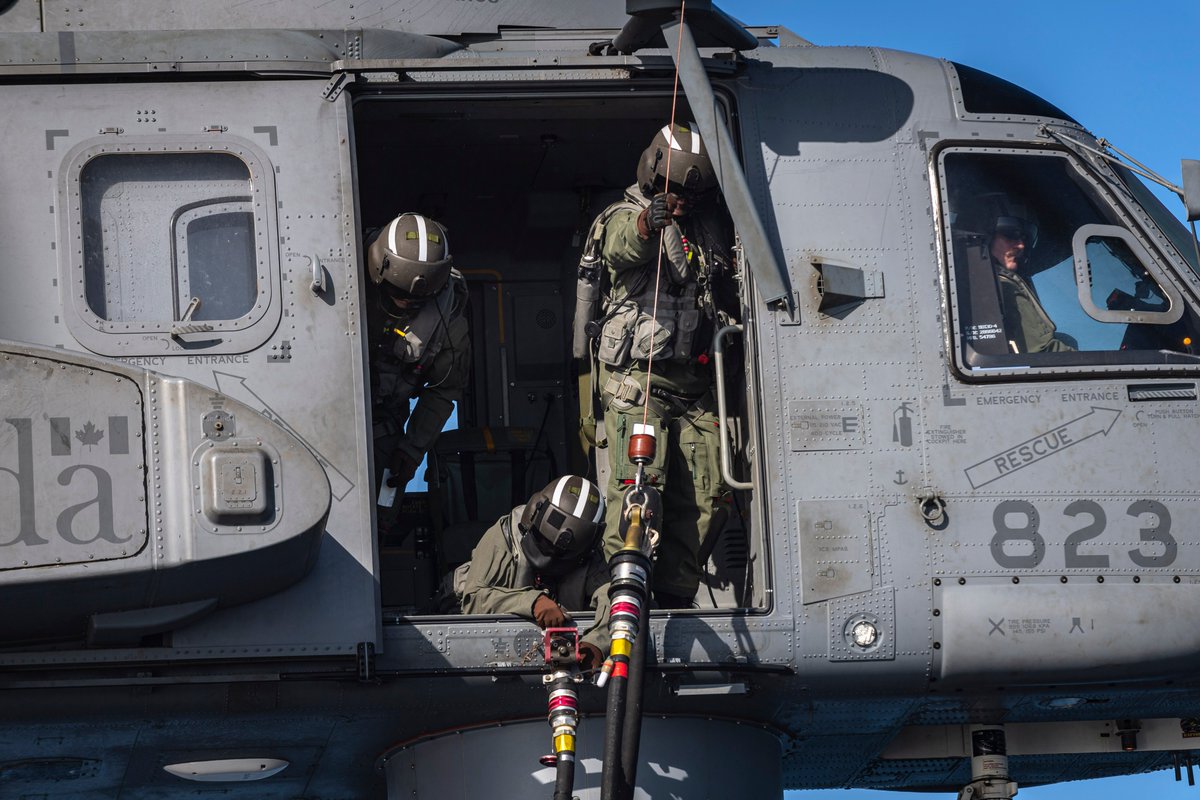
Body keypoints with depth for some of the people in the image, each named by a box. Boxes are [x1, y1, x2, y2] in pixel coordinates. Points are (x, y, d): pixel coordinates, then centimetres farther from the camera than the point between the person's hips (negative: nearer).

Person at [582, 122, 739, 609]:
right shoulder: (624, 216, -2)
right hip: (638, 380, -5)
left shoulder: (712, 225, 16)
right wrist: (646, 223, -51)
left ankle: (676, 596, 8)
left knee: (704, 498, 0)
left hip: (695, 384, 5)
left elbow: (731, 291, 29)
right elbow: (622, 245, -27)